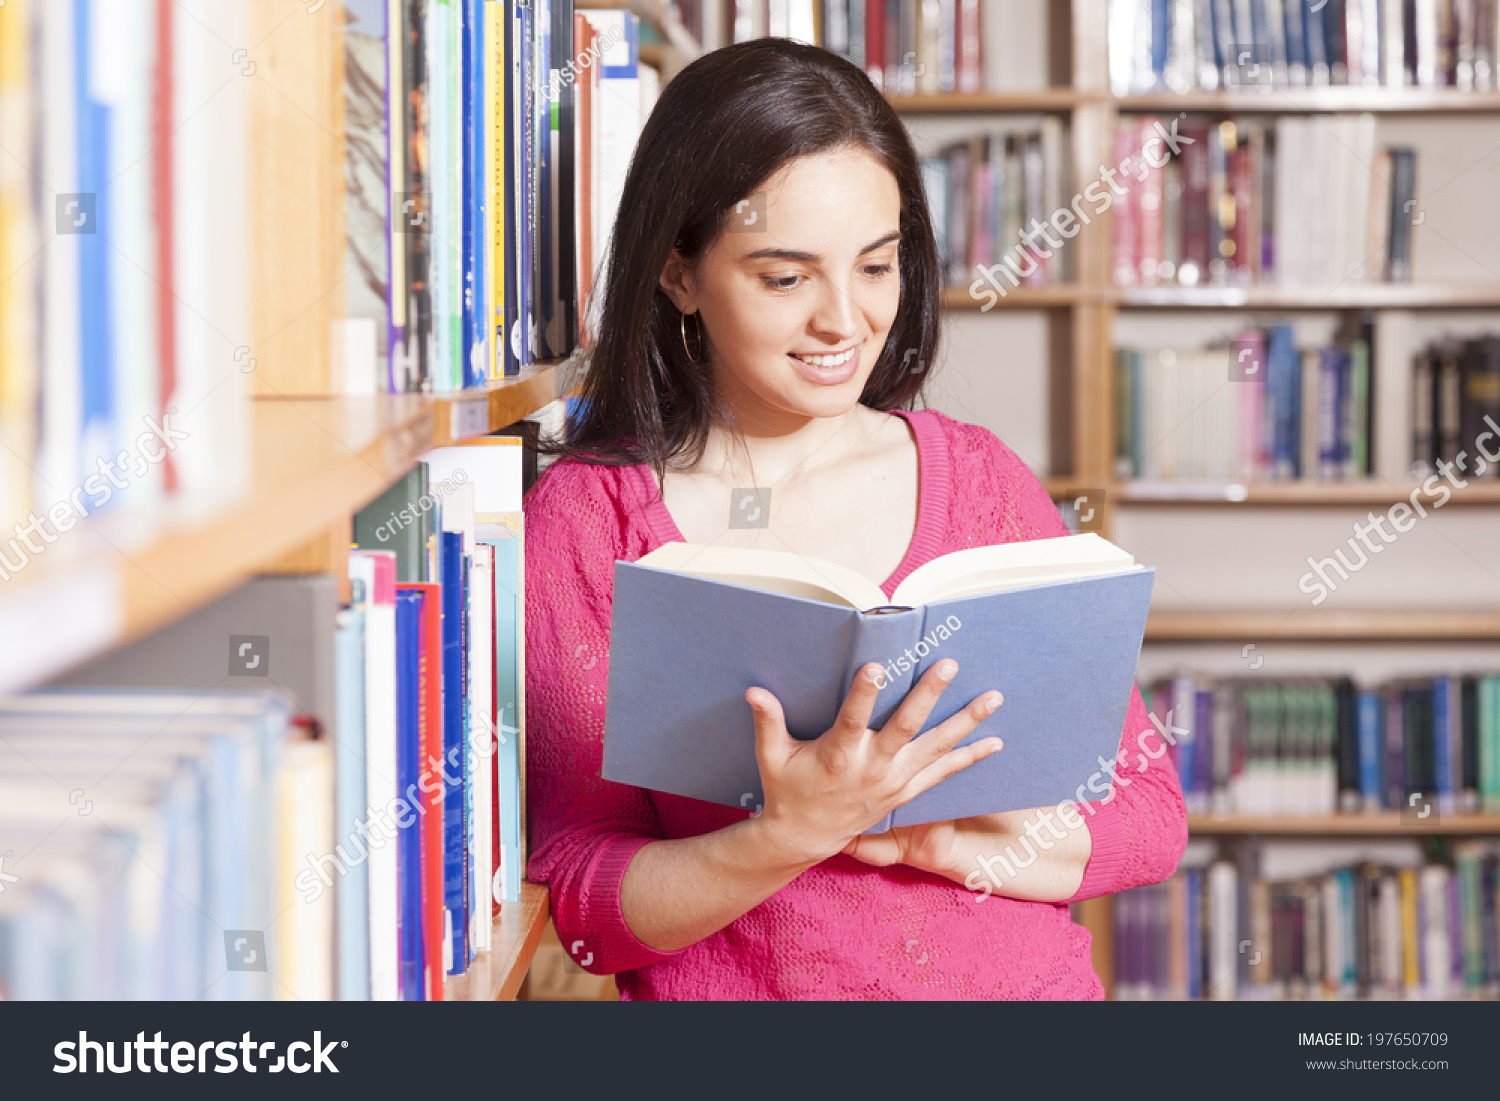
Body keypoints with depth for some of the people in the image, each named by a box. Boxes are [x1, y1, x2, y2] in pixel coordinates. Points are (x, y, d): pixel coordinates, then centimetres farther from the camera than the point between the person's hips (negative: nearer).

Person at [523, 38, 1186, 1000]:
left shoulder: (983, 482, 7)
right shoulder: (583, 522, 0)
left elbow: (1152, 817, 6)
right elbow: (587, 906, -3)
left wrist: (945, 840, -10)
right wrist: (792, 835, -19)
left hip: (1022, 985, 2)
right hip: (732, 994, -1)